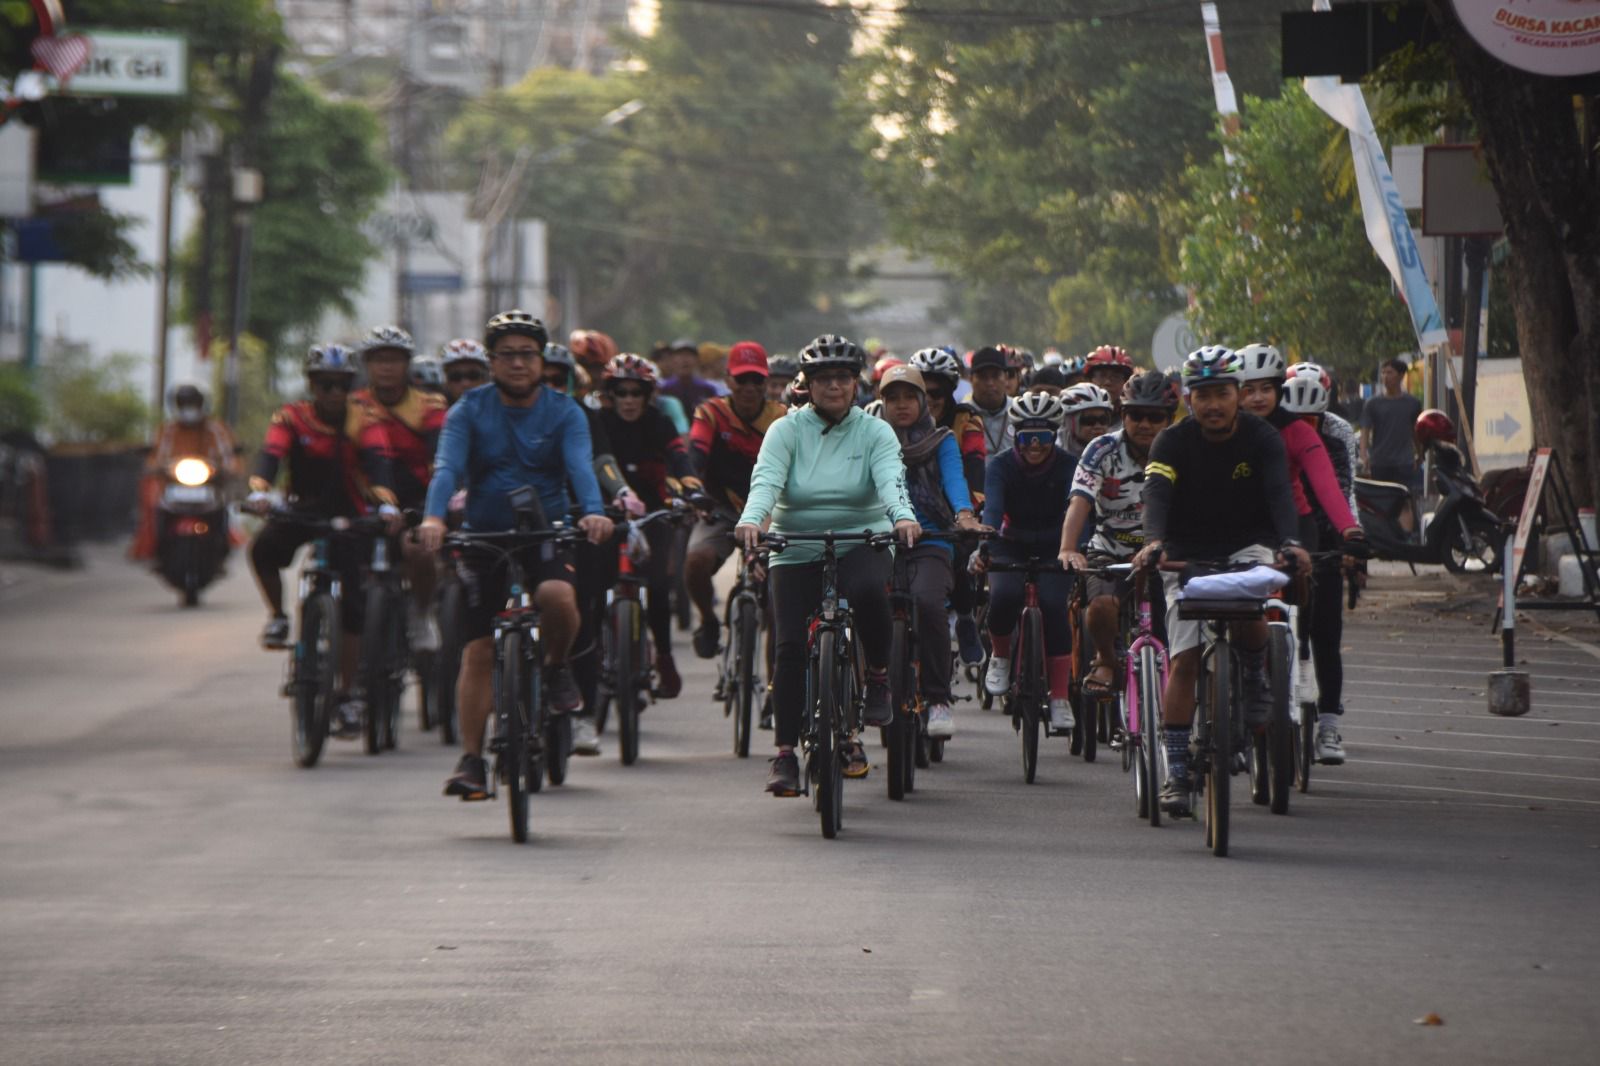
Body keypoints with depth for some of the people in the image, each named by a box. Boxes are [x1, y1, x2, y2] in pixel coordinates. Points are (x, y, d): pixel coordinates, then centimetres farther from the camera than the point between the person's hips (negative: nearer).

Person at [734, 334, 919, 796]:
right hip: (796, 553, 1)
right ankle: (785, 753, -1)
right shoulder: (786, 430, 2)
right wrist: (751, 519, -35)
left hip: (860, 544, -1)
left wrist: (902, 516, -36)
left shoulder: (874, 432, 3)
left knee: (868, 591, -35)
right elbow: (766, 479, -14)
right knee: (791, 646, -10)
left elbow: (891, 479, -14)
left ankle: (878, 677, -9)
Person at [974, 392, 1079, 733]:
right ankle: (999, 655, 1)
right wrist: (982, 548, -48)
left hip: (1053, 550, 0)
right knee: (1004, 595, -31)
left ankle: (1061, 698, -17)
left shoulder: (1068, 467, -15)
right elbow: (992, 509, -30)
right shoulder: (1001, 465, -15)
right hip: (1011, 547, 0)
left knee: (1053, 606, -25)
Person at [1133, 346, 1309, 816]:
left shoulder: (1262, 439, -9)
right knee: (1183, 659, -10)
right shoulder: (1173, 442, -10)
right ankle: (1176, 771, -7)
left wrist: (1290, 542, -43)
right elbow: (1157, 494, -26)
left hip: (1247, 547, -1)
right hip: (1188, 554, 1)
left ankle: (1256, 675, -1)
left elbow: (1279, 493, -23)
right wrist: (1154, 542, -47)